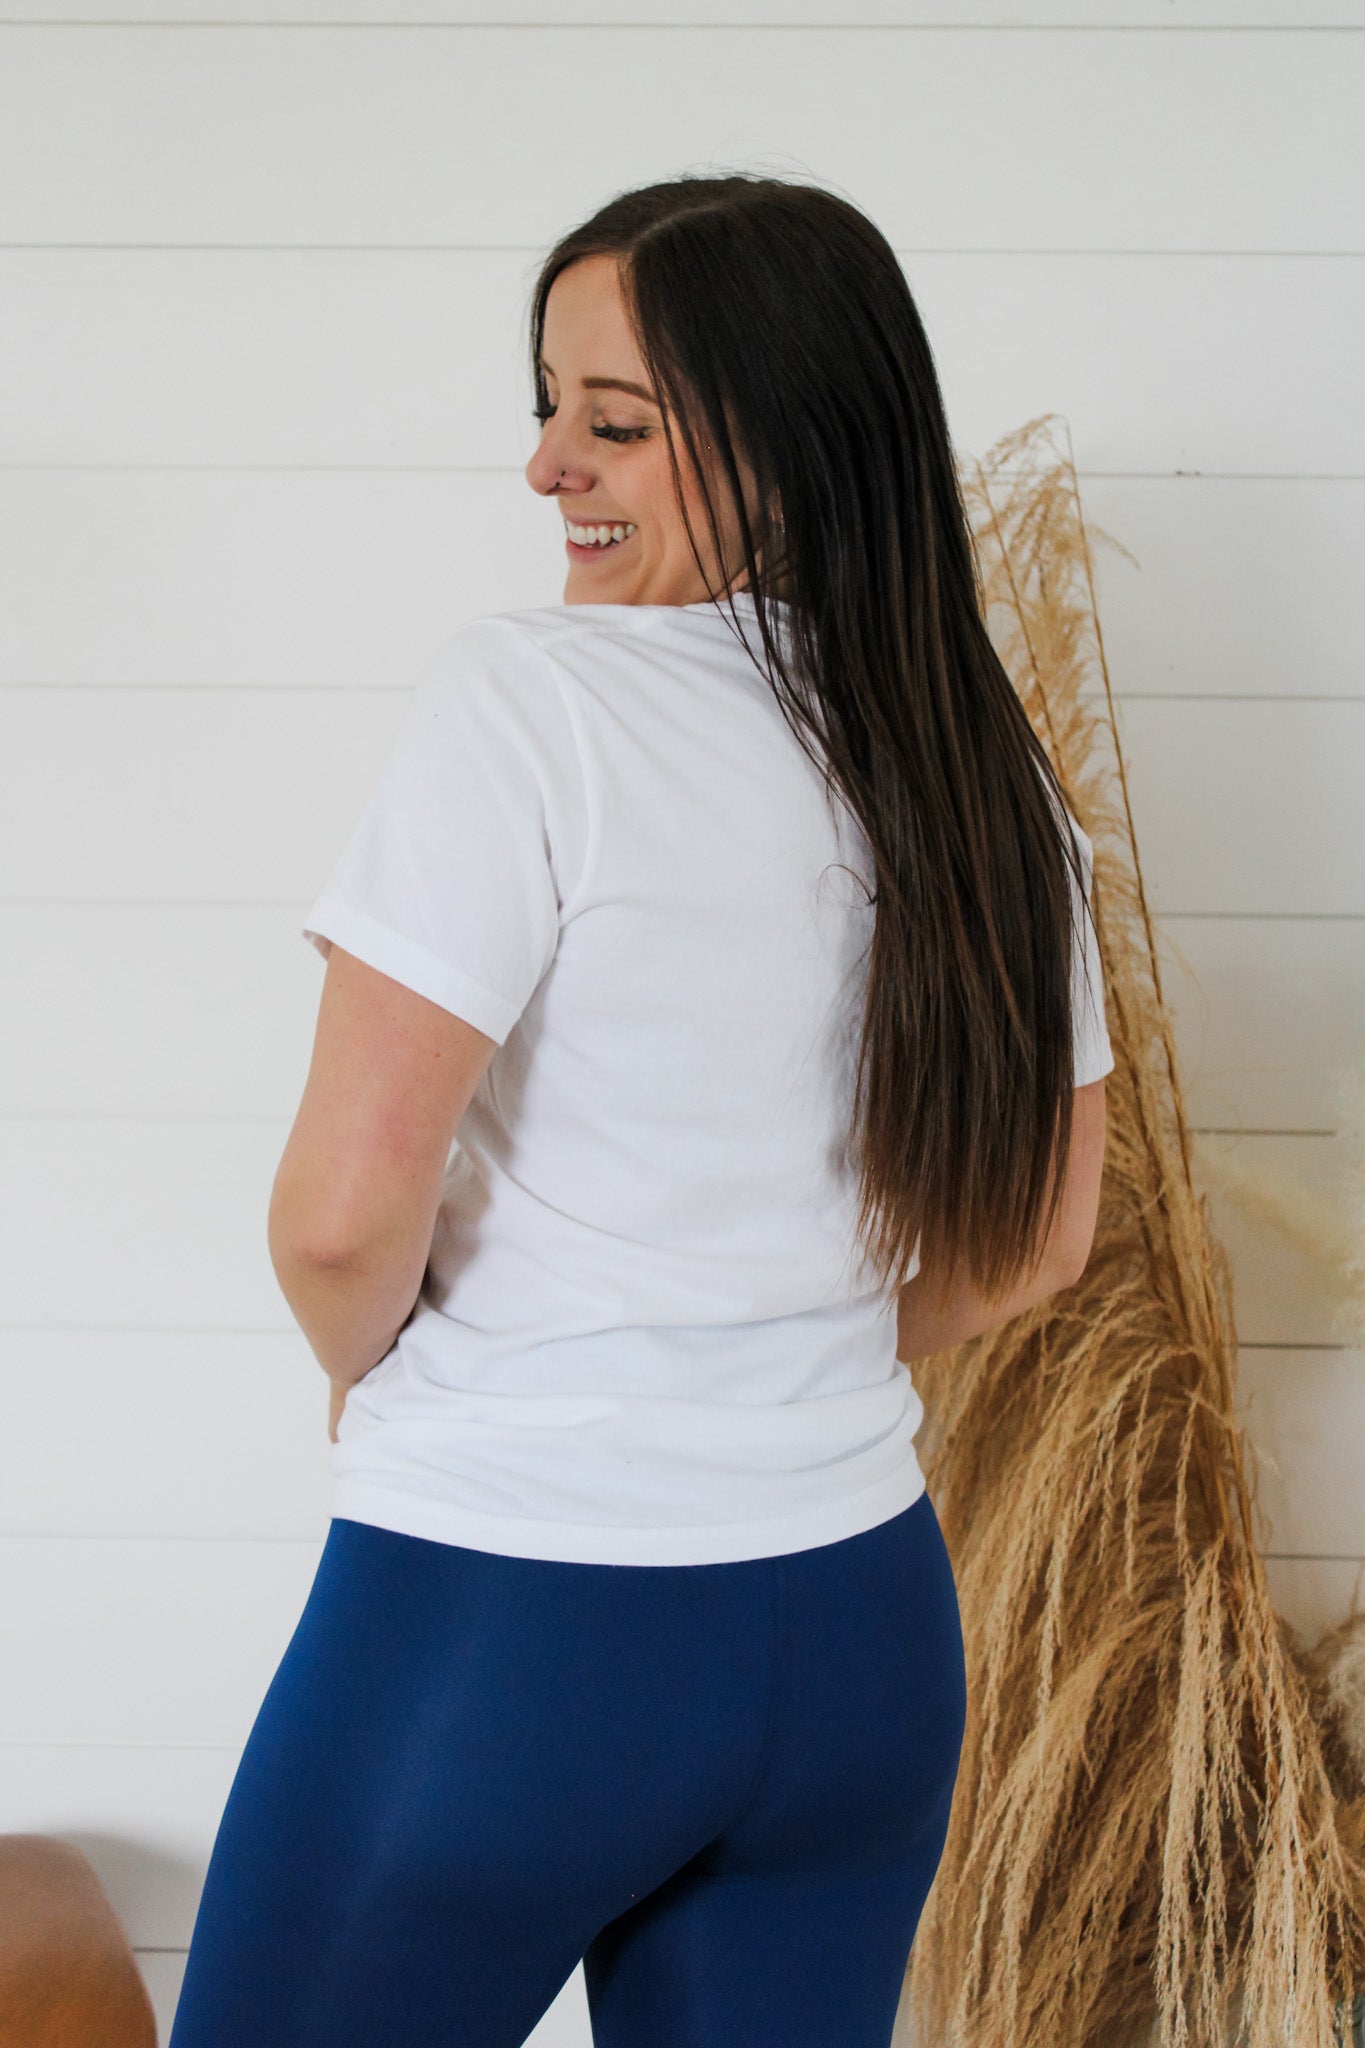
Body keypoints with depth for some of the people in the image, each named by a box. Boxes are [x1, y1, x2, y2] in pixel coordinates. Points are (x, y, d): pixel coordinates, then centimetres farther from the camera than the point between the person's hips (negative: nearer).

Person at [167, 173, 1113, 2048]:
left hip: (500, 1615, -6)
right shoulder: (986, 769, 3)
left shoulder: (525, 700, -16)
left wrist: (371, 1372, 0)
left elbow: (346, 1206, -20)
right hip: (863, 1628, 6)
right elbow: (1037, 1238, 12)